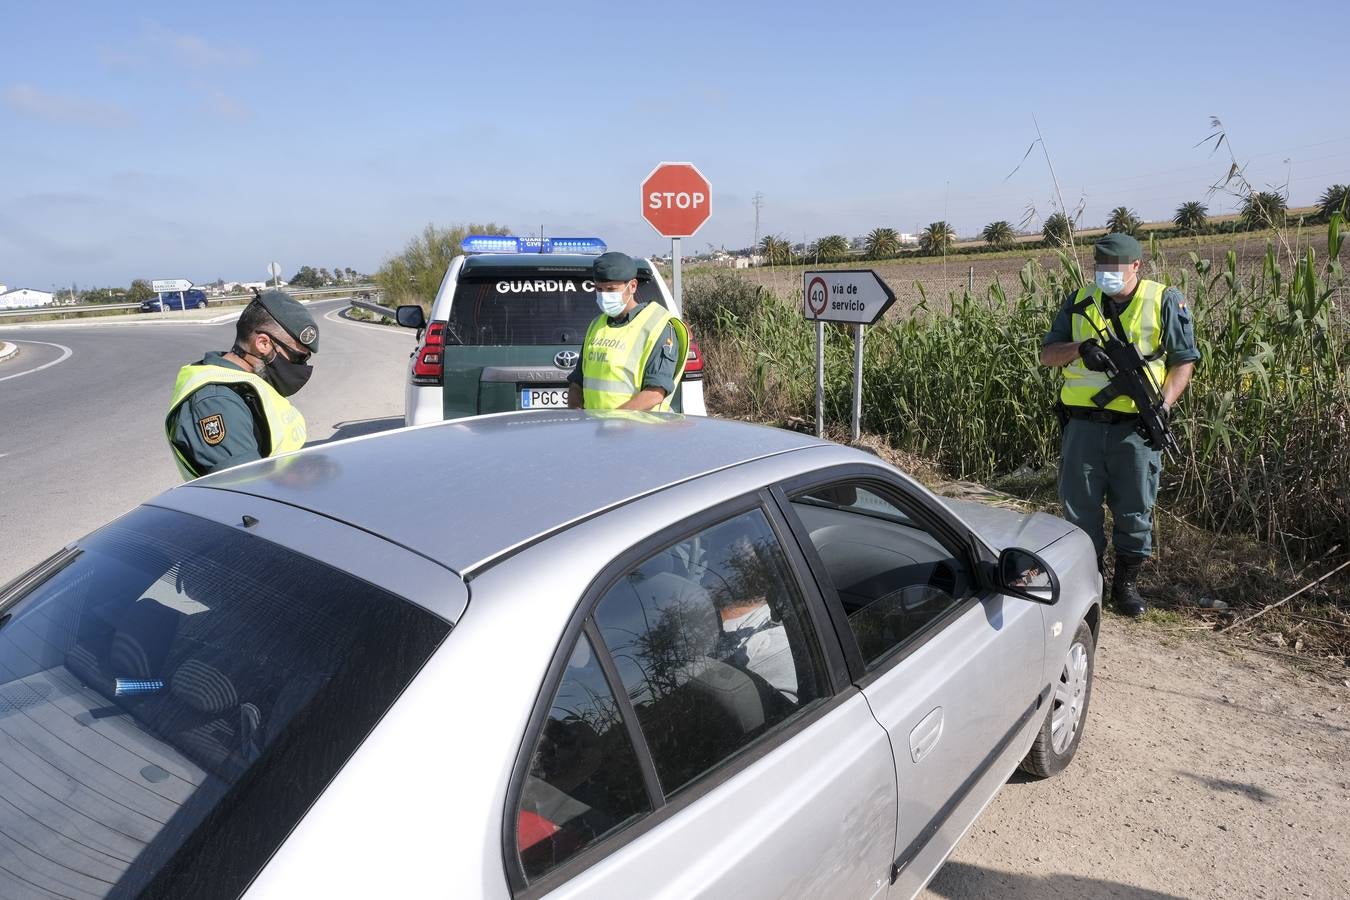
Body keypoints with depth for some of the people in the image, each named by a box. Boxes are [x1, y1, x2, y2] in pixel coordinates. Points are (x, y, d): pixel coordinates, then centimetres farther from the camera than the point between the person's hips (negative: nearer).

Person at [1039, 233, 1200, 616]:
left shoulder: (1165, 302, 2)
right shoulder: (1079, 302, 9)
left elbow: (1184, 359, 3)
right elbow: (1047, 354, 7)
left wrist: (1165, 403, -12)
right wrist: (1079, 348, -14)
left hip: (1136, 426, -2)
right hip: (1083, 423, 2)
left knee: (1134, 508, 6)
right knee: (1079, 503, 8)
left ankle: (1126, 581, 23)